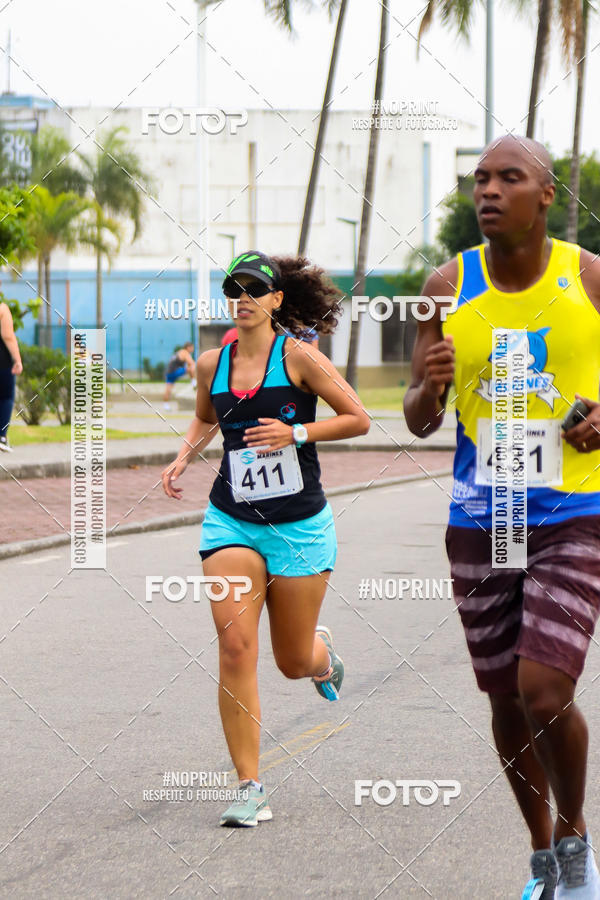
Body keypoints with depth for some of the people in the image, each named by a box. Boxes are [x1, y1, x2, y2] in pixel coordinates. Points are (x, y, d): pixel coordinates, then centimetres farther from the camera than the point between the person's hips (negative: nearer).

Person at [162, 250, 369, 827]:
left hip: (299, 524, -2)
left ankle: (323, 649, 49)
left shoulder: (297, 357, -7)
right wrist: (184, 455, 8)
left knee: (294, 662, 7)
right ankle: (250, 789, -10)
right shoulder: (212, 364, 5)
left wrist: (296, 433, -16)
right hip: (231, 521, 2)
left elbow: (358, 419, -4)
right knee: (235, 645, -16)